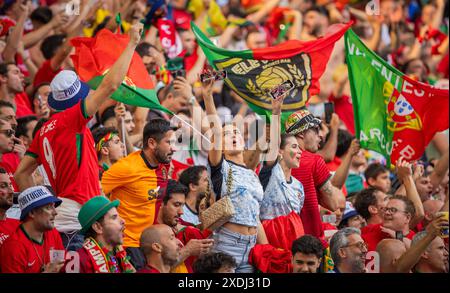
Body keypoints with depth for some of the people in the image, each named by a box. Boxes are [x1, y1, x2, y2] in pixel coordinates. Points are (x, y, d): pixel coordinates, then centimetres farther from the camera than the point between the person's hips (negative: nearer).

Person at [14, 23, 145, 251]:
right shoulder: (71, 118, -8)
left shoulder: (46, 129, 15)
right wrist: (132, 43, -5)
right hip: (74, 217, -9)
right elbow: (111, 84, -13)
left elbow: (21, 173, 18)